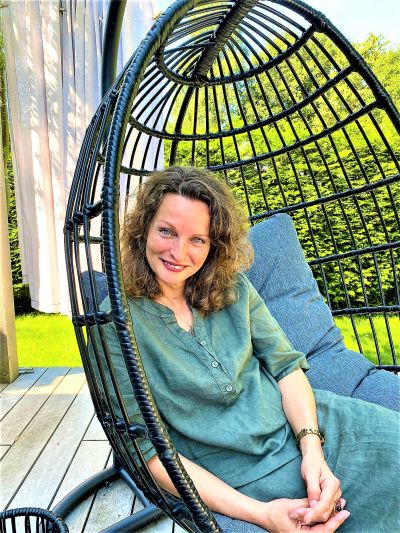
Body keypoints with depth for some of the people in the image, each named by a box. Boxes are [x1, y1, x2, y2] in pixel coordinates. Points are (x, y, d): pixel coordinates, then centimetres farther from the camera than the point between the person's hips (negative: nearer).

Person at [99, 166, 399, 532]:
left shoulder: (232, 287, -1)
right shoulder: (115, 321, -14)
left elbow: (286, 364, 2)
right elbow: (148, 449, -13)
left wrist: (313, 447, -15)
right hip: (239, 476, -4)